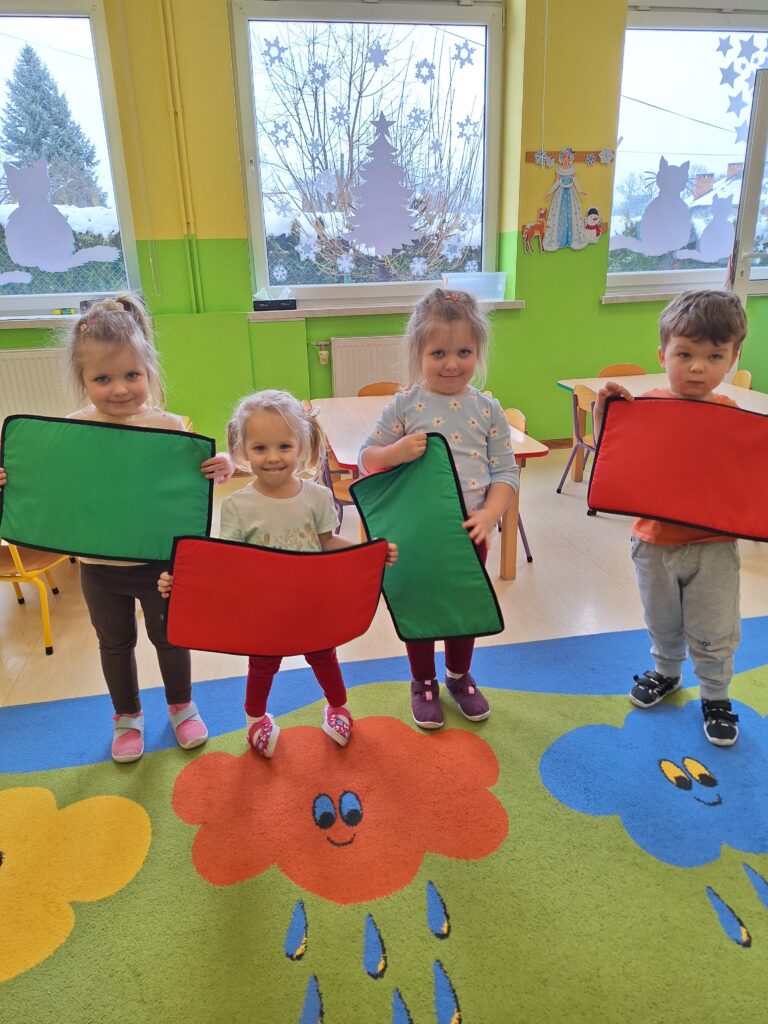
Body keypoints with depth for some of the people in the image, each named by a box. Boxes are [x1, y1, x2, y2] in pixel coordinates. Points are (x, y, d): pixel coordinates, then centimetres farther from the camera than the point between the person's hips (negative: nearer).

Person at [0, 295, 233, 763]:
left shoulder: (168, 427, -17)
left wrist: (221, 469, -35)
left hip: (161, 561, -1)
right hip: (100, 568, 2)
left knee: (169, 637, 20)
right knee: (115, 643, 22)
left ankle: (182, 705, 48)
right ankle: (128, 716, 48)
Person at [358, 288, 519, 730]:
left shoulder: (487, 409, -2)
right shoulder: (405, 405, -8)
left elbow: (505, 470, -1)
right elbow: (368, 458, -3)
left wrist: (489, 515, -16)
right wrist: (396, 452, -24)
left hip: (469, 531, 2)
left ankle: (460, 676, 44)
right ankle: (424, 682, 38)